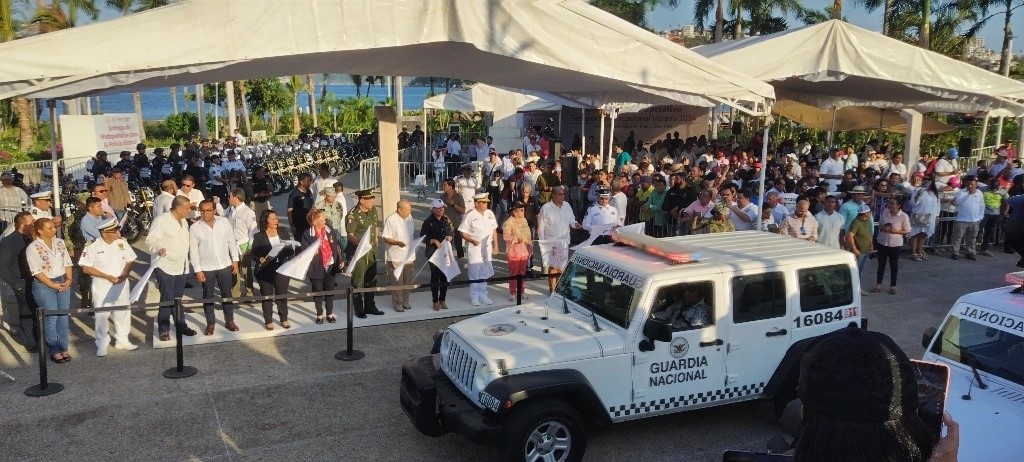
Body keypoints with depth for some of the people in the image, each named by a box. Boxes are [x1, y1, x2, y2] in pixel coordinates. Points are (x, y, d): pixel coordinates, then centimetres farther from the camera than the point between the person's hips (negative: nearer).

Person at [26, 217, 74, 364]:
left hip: (63, 283, 5)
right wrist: (53, 285, -16)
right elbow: (37, 271, -14)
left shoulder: (60, 242, 5)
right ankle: (54, 351, 10)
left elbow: (68, 262, 8)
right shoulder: (33, 248, -11)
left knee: (63, 317, 8)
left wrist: (69, 279, -5)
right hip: (44, 286, -5)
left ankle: (63, 348, 18)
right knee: (51, 318, -1)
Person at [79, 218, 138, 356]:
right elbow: (86, 268, -12)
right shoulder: (93, 246, -13)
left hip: (121, 285, 4)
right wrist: (107, 276, -18)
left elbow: (130, 260, 8)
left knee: (123, 313, 14)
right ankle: (102, 345, 16)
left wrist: (125, 274, -11)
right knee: (102, 316, 2)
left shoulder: (122, 243, -1)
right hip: (102, 287, -4)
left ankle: (122, 340, 30)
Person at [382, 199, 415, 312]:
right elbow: (386, 238, -14)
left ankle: (405, 301, 26)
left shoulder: (410, 218, 6)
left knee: (407, 280, 13)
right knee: (397, 281, 0)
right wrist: (397, 242, -29)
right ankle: (397, 303, 12)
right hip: (396, 256, -6)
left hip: (409, 255, 6)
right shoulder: (391, 220, -14)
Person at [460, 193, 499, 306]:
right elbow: (462, 232, -10)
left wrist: (495, 245, 11)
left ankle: (483, 295, 26)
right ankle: (474, 296, 14)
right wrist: (472, 240, -24)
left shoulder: (490, 213, 3)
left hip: (487, 248, 5)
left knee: (485, 273, 13)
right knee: (474, 273, 2)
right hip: (474, 248, -5)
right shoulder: (470, 215, -12)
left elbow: (494, 230, 12)